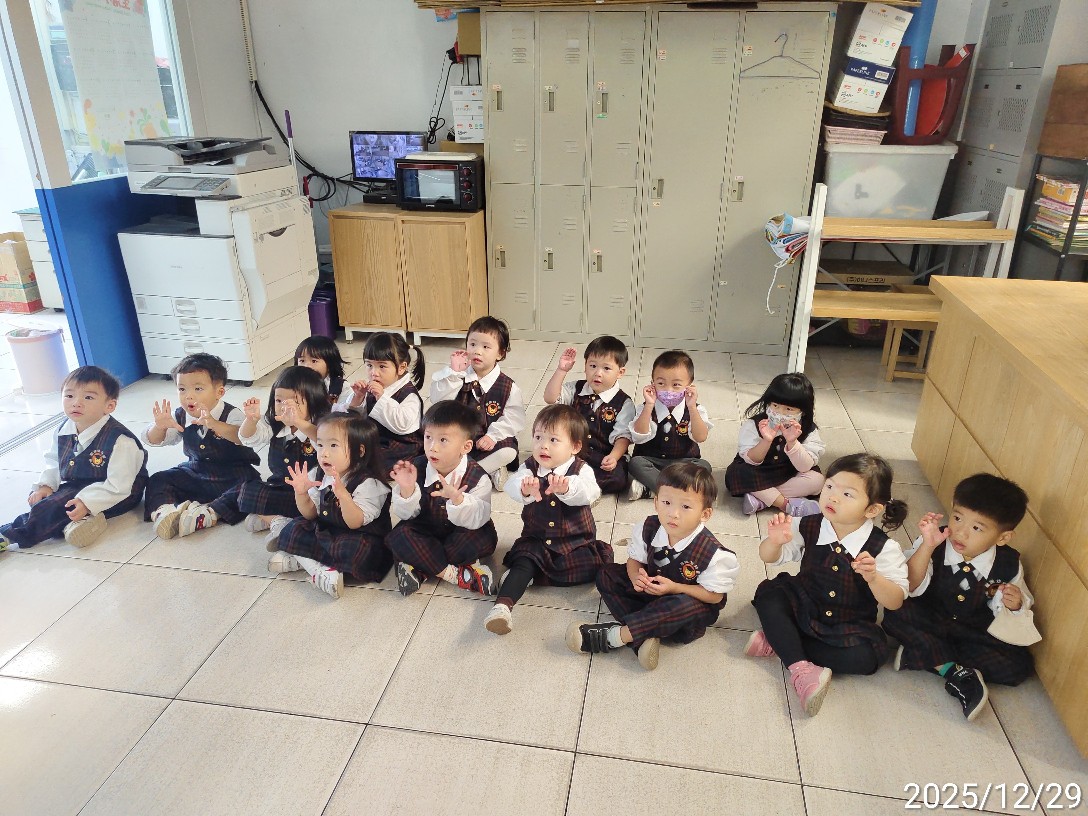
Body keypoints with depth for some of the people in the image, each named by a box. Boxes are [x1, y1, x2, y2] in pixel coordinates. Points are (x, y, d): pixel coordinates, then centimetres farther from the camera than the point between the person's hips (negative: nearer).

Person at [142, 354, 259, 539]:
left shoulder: (231, 415, -19)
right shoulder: (180, 417, 0)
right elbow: (151, 440, 3)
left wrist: (214, 424, -56)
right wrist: (160, 426, -22)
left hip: (231, 474, -5)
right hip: (194, 473, 6)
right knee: (157, 480, -7)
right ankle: (163, 511, -31)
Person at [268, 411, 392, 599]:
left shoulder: (369, 484, -20)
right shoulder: (319, 476, 1)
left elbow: (355, 523, -26)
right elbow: (310, 514, 7)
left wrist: (342, 494, -42)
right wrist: (301, 493, -13)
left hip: (355, 537, -7)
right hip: (324, 532, 7)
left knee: (355, 550, -36)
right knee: (292, 529, -3)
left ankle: (300, 558, -18)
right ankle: (320, 567, -17)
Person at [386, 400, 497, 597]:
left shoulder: (477, 477, -19)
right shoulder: (417, 469, -11)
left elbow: (476, 520, -29)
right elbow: (406, 514, -10)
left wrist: (457, 498, -49)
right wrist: (407, 490, -32)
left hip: (460, 534, -2)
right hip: (427, 534, 3)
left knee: (480, 538, -32)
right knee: (399, 535, -25)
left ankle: (420, 569, -20)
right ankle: (453, 573, -23)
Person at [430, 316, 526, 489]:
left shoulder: (508, 386, -6)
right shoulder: (459, 377, -1)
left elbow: (513, 418, -9)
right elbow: (438, 399, -11)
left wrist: (493, 436, -22)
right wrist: (453, 372, -20)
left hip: (489, 443, -2)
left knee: (509, 451, -29)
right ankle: (490, 470, -21)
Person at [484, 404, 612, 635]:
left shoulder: (581, 470, -9)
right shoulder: (529, 468, -4)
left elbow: (589, 493, -31)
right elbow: (512, 486, -25)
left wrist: (566, 487, -55)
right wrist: (524, 488, -52)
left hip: (576, 543, 0)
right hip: (536, 541, 0)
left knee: (592, 568, -22)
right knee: (523, 561, -26)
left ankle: (538, 574, -9)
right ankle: (503, 605, -37)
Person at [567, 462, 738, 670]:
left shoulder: (713, 553, -27)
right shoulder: (648, 528, -15)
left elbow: (715, 596, -18)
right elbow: (635, 559, -1)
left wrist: (675, 588, -30)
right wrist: (636, 576, -26)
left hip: (693, 600, -5)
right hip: (650, 590, 5)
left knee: (687, 607, -40)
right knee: (606, 575, -9)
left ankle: (615, 635, -34)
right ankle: (643, 635, -27)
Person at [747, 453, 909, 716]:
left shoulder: (883, 549, -17)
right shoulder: (808, 527, -11)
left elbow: (895, 602, -16)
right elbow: (769, 557, -3)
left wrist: (873, 578, -37)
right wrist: (775, 541, -28)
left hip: (850, 624, -1)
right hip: (803, 607, 2)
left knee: (865, 657, -27)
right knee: (768, 594, -21)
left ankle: (778, 642, -18)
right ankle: (799, 667, -27)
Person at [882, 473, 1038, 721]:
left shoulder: (1008, 564, -12)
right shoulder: (933, 544, -19)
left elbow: (1022, 603, 4)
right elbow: (911, 588, -26)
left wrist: (1015, 604, -22)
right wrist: (927, 546, -38)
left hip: (977, 632, 2)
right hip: (931, 621, -2)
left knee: (1018, 665, -20)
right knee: (896, 615, -30)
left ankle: (919, 654, -21)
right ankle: (956, 672, -22)